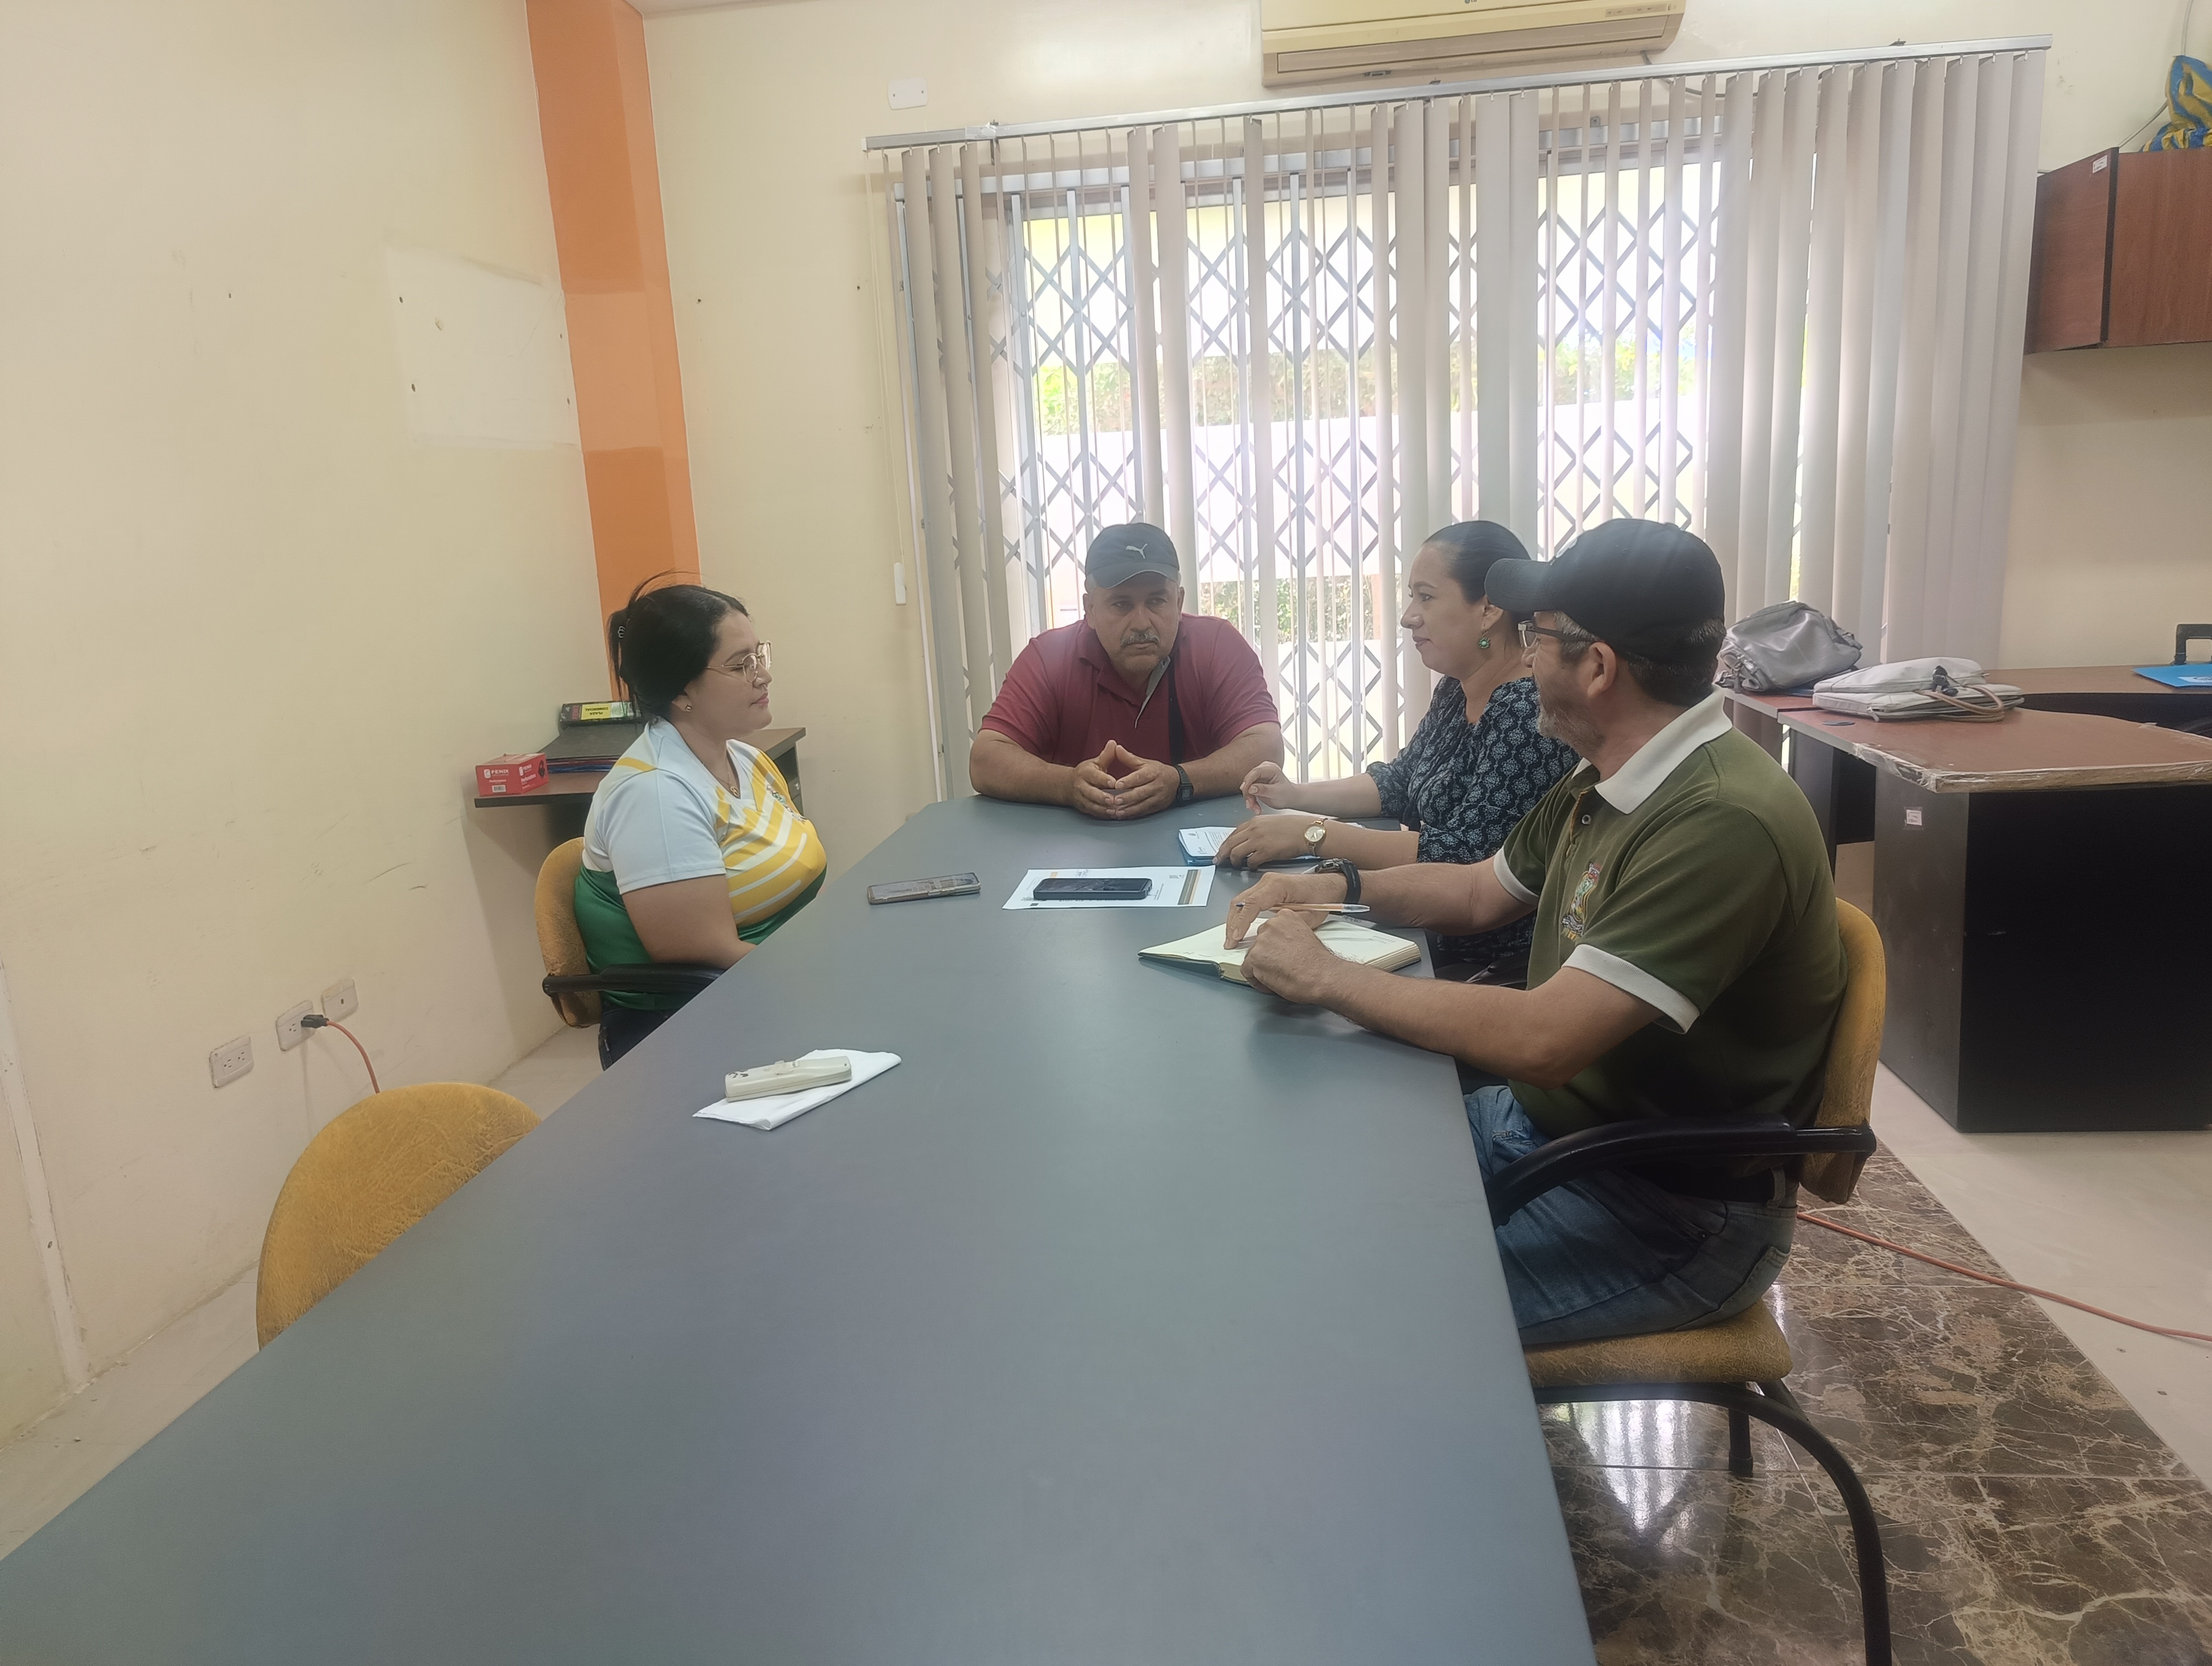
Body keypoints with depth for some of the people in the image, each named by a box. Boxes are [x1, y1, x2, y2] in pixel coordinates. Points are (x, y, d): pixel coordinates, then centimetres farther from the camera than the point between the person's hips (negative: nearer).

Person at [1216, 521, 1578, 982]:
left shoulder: (1530, 708, -22)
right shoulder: (1455, 691, 6)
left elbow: (1466, 856, -27)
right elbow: (1400, 784, 20)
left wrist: (1312, 834, -26)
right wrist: (1296, 795, 4)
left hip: (1495, 966, -8)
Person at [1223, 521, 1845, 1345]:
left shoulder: (1724, 822, -28)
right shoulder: (1602, 781, 4)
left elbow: (1542, 1041, -33)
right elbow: (1482, 890, 20)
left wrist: (1326, 976, -23)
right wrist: (1336, 886, 4)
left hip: (1675, 1214, -9)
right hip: (1544, 1121, 9)